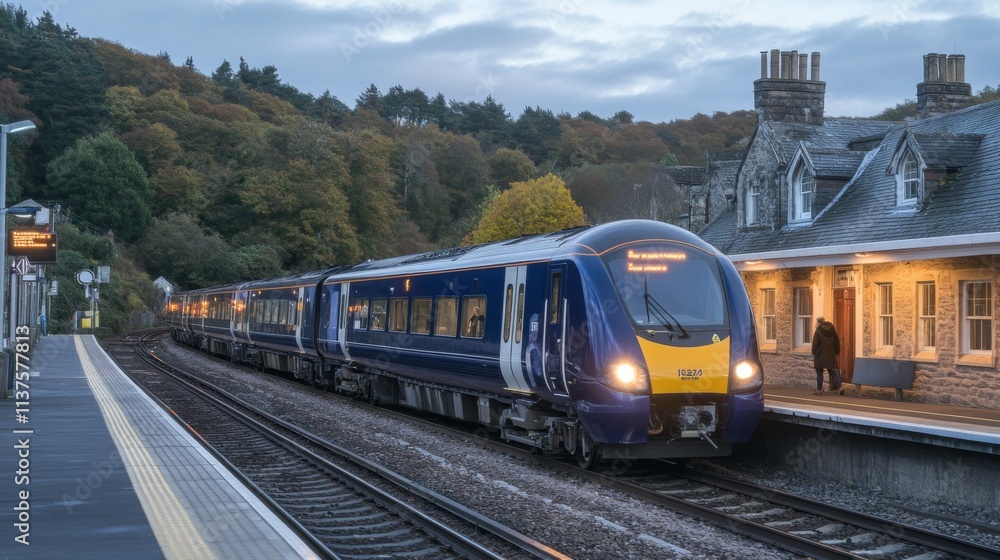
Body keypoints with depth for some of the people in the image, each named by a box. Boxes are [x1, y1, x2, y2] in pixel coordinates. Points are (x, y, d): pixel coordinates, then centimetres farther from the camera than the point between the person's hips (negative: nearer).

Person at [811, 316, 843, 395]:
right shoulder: (832, 331, 6)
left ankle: (819, 390, 3)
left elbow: (815, 345, -10)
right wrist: (837, 353, 16)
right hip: (831, 356, 5)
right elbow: (837, 343, 10)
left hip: (820, 356, -5)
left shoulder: (817, 332, -10)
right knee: (833, 373, 9)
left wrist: (814, 353, 1)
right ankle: (839, 388, -4)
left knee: (819, 374, 3)